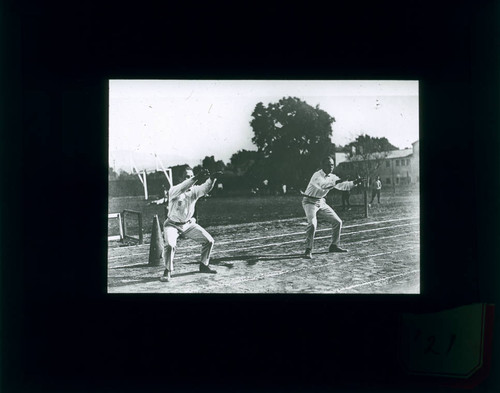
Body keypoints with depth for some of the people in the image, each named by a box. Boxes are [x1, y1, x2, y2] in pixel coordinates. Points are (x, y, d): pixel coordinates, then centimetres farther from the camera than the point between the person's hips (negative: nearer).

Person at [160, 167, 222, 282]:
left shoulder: (194, 190, -8)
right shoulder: (174, 190, -21)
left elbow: (206, 188, -27)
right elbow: (182, 189, -43)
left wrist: (212, 178, -49)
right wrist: (197, 177, -57)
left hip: (188, 224, 5)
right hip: (173, 225, -5)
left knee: (209, 240, 0)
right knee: (170, 245, -30)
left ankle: (204, 265, 21)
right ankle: (168, 271, -9)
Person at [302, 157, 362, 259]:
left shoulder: (332, 177, 4)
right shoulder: (317, 175, -21)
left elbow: (342, 186, 2)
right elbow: (323, 185, -41)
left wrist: (354, 183, -13)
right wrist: (336, 182, -50)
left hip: (321, 202, 8)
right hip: (310, 202, -8)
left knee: (337, 222, 6)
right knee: (312, 224, -27)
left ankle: (334, 246, 20)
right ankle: (308, 250, -19)